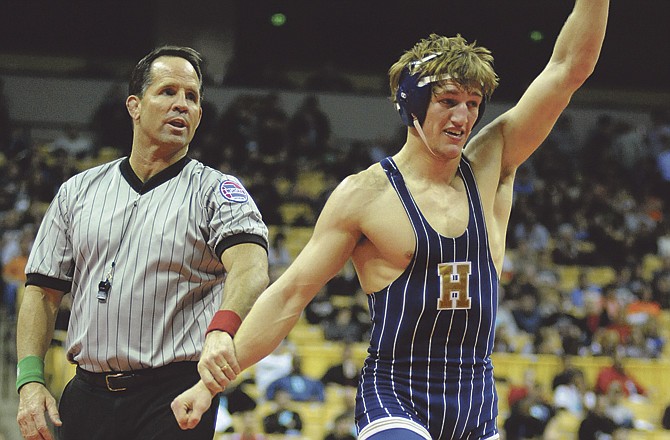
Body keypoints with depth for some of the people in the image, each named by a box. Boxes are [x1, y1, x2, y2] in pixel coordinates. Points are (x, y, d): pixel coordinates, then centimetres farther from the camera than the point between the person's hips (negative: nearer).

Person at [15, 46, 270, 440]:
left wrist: (221, 329, -39)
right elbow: (43, 291, 13)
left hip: (174, 400, -3)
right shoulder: (78, 192, 13)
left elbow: (250, 267, -18)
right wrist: (30, 380, -1)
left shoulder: (217, 191, 1)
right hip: (88, 396, 4)